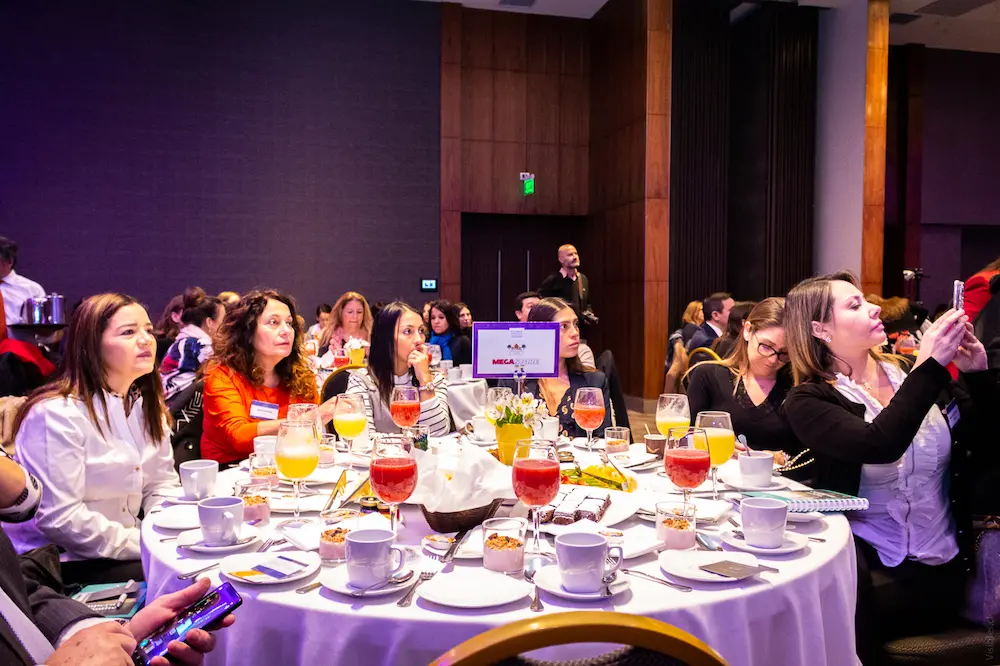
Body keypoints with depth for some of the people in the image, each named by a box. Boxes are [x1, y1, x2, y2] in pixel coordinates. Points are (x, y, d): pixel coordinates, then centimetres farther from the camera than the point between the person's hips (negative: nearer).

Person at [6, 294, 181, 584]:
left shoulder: (146, 404, 6)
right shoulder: (57, 413, -20)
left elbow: (162, 483, 8)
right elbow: (59, 519, -24)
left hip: (123, 551, 7)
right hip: (58, 565, -7)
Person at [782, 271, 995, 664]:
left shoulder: (911, 374, 6)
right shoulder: (809, 401, -5)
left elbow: (985, 450, 6)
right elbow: (880, 446, -24)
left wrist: (978, 376, -7)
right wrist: (930, 367, -22)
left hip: (937, 569, 1)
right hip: (861, 559, -1)